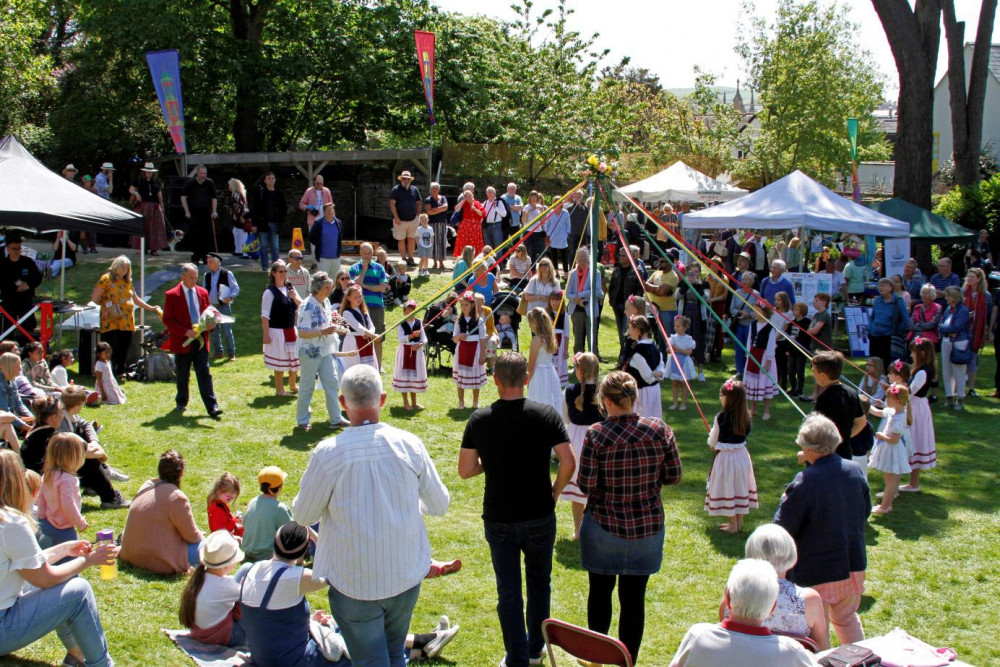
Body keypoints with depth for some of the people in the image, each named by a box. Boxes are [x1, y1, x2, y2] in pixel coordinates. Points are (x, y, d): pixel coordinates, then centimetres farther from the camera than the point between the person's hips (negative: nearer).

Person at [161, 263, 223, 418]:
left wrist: (210, 325, -5)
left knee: (205, 374, -5)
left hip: (201, 340, 3)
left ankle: (212, 407, -10)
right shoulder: (172, 295, -5)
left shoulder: (203, 293, 9)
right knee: (183, 375, 10)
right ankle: (181, 402, 30)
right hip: (183, 341, -3)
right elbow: (167, 320, -8)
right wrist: (185, 332, -19)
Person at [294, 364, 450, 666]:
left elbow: (302, 516, -6)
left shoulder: (328, 453, -20)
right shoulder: (410, 445, -11)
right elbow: (439, 505, 1)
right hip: (406, 575, 3)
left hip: (356, 582, -3)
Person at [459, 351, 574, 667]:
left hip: (498, 519, -1)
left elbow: (465, 471, -7)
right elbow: (569, 463, -15)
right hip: (539, 516, 1)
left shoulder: (479, 419, -9)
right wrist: (554, 492, 2)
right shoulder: (546, 415, -11)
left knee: (508, 591, 9)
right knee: (539, 581, 22)